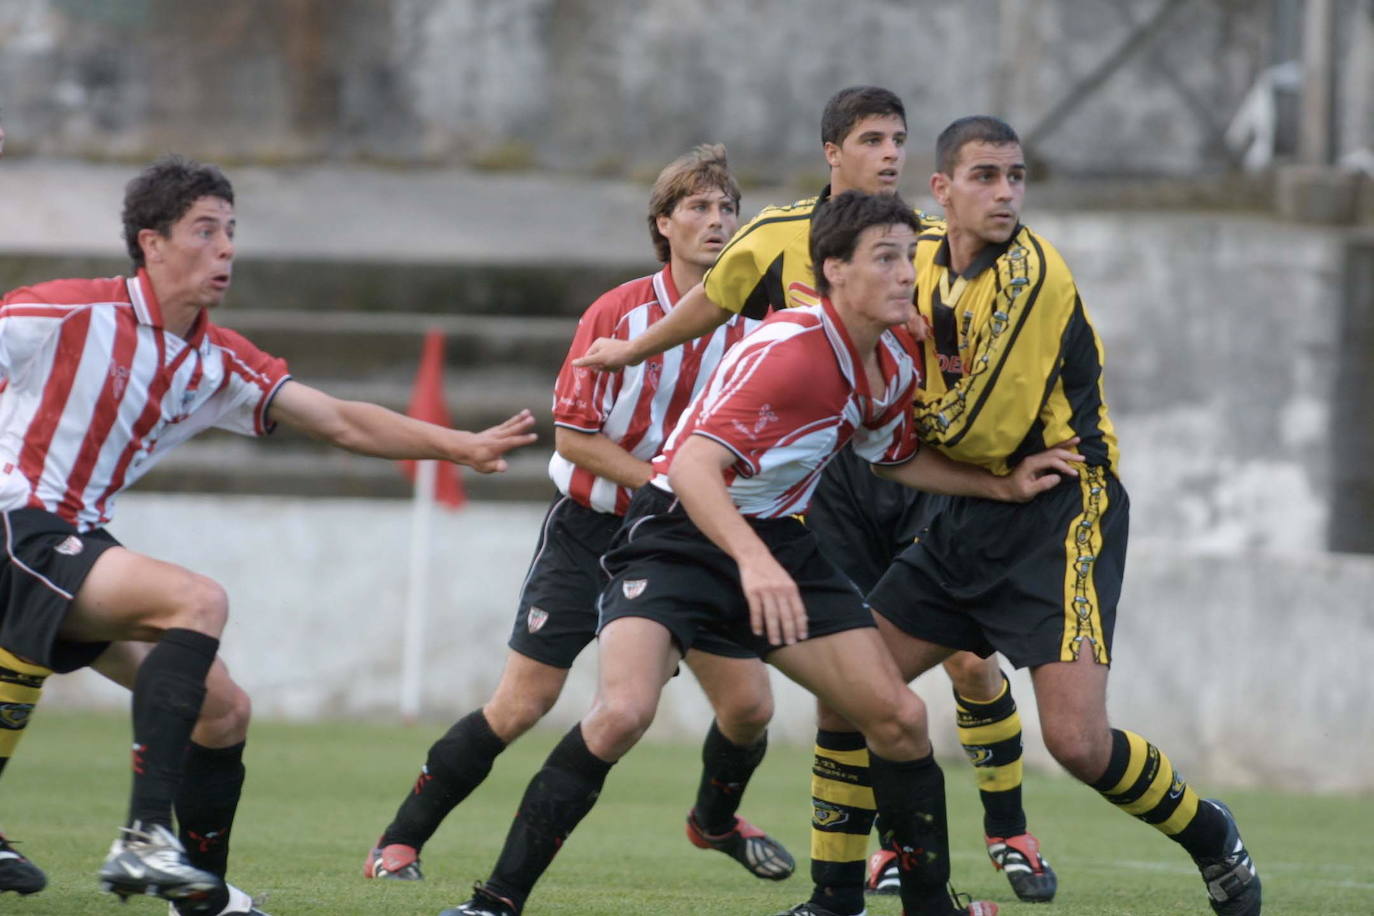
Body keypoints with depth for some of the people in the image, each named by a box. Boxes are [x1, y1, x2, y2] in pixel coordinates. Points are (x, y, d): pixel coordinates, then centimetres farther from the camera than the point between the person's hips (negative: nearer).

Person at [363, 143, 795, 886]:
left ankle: (715, 821, 32)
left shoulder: (752, 324, -5)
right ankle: (399, 843, 4)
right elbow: (571, 434, -14)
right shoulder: (618, 314, -14)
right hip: (591, 526, -4)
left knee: (749, 704, 0)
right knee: (518, 706, -9)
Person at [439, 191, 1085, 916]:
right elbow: (695, 465, -35)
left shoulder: (894, 366, 1)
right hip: (680, 532, -8)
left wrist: (1004, 484, 16)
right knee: (623, 711, -28)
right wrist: (753, 562, -49)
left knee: (899, 719, -1)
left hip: (778, 543, 8)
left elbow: (897, 459, 24)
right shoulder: (787, 352, -26)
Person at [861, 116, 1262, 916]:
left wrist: (910, 420, -3)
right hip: (970, 518, 8)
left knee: (1078, 740, -17)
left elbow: (984, 430, -19)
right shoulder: (924, 260, 5)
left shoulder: (1032, 272, -19)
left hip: (1060, 515, -8)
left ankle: (1210, 836, 10)